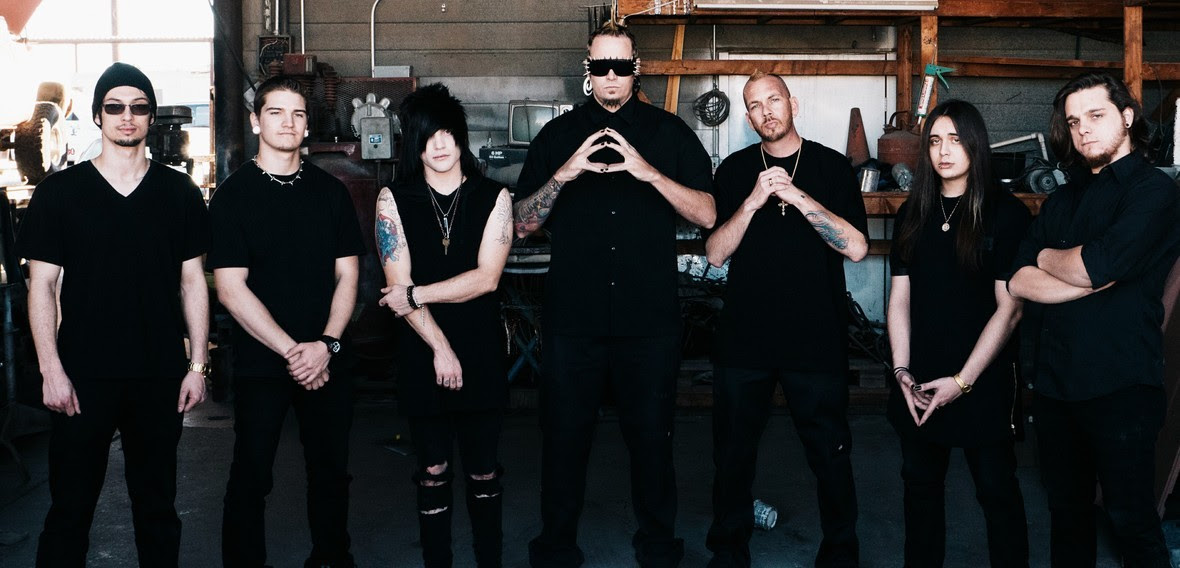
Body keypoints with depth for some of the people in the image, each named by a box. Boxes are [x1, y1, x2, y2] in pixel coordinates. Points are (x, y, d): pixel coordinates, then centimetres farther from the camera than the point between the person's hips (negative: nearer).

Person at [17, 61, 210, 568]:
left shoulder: (179, 193, 6)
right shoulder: (59, 192, 1)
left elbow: (192, 282, 7)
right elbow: (41, 284, 1)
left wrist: (197, 365, 2)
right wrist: (51, 370, -7)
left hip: (160, 375, 2)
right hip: (83, 375, -1)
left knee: (157, 504, 11)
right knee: (70, 506, 5)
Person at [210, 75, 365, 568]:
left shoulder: (330, 191, 7)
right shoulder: (233, 195, -2)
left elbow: (347, 274, 5)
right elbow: (230, 288, -8)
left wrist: (326, 345, -9)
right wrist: (291, 351, -13)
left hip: (326, 362, 3)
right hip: (259, 363, -3)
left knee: (331, 470, 11)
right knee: (251, 476, 4)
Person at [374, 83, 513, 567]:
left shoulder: (493, 197, 0)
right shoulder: (393, 200, 0)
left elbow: (486, 278, -9)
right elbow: (398, 285, -7)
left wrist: (415, 294, -13)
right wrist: (440, 347, -12)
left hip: (481, 352, 0)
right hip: (422, 354, 0)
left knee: (483, 470, 8)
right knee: (433, 472, 8)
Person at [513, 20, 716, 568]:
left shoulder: (669, 132, 4)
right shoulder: (558, 134, 7)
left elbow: (707, 214, -5)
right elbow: (522, 223, 1)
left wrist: (650, 172, -20)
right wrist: (564, 174, -16)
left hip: (650, 321, -1)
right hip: (573, 320, 1)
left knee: (651, 436, 10)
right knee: (564, 436, 8)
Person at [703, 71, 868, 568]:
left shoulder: (832, 167, 2)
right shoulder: (734, 170, 7)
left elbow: (856, 247, -9)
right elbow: (715, 253, 0)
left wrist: (797, 195, -15)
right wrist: (754, 200, -14)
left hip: (817, 339, -2)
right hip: (744, 337, 2)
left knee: (830, 454, 4)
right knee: (733, 453, 10)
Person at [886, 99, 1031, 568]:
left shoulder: (1007, 213, -6)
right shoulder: (913, 215, 9)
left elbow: (1009, 307, -9)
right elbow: (899, 298, 8)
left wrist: (962, 380, -12)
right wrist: (902, 371, -3)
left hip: (983, 380, -4)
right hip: (919, 381, 4)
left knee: (996, 488, 4)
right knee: (921, 482, 13)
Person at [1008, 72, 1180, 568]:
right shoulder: (1062, 201, 15)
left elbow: (1097, 265, -21)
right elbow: (1019, 281, 2)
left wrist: (1048, 257, -1)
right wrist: (1088, 280, -13)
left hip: (1120, 384, -6)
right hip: (1056, 379, 7)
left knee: (1131, 518, 0)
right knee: (1066, 510, 16)